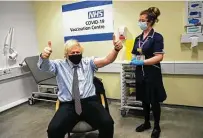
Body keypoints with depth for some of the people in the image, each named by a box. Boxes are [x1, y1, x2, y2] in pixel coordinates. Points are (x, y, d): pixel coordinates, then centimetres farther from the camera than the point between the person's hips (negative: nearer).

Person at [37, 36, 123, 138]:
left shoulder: (88, 62, 12)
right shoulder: (59, 65, 13)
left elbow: (107, 60, -1)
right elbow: (44, 66, -4)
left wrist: (116, 49, -22)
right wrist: (44, 57, -29)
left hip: (89, 102, 0)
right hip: (68, 105, 0)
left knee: (107, 123, -23)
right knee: (53, 129, -24)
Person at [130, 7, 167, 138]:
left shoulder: (157, 37, -9)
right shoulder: (138, 38, 10)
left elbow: (159, 57, -18)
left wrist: (142, 62, -26)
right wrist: (134, 60, -9)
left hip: (152, 73, -6)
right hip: (140, 73, 6)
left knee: (154, 101, 6)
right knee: (144, 100, 16)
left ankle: (157, 126, 26)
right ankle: (146, 123, 34)